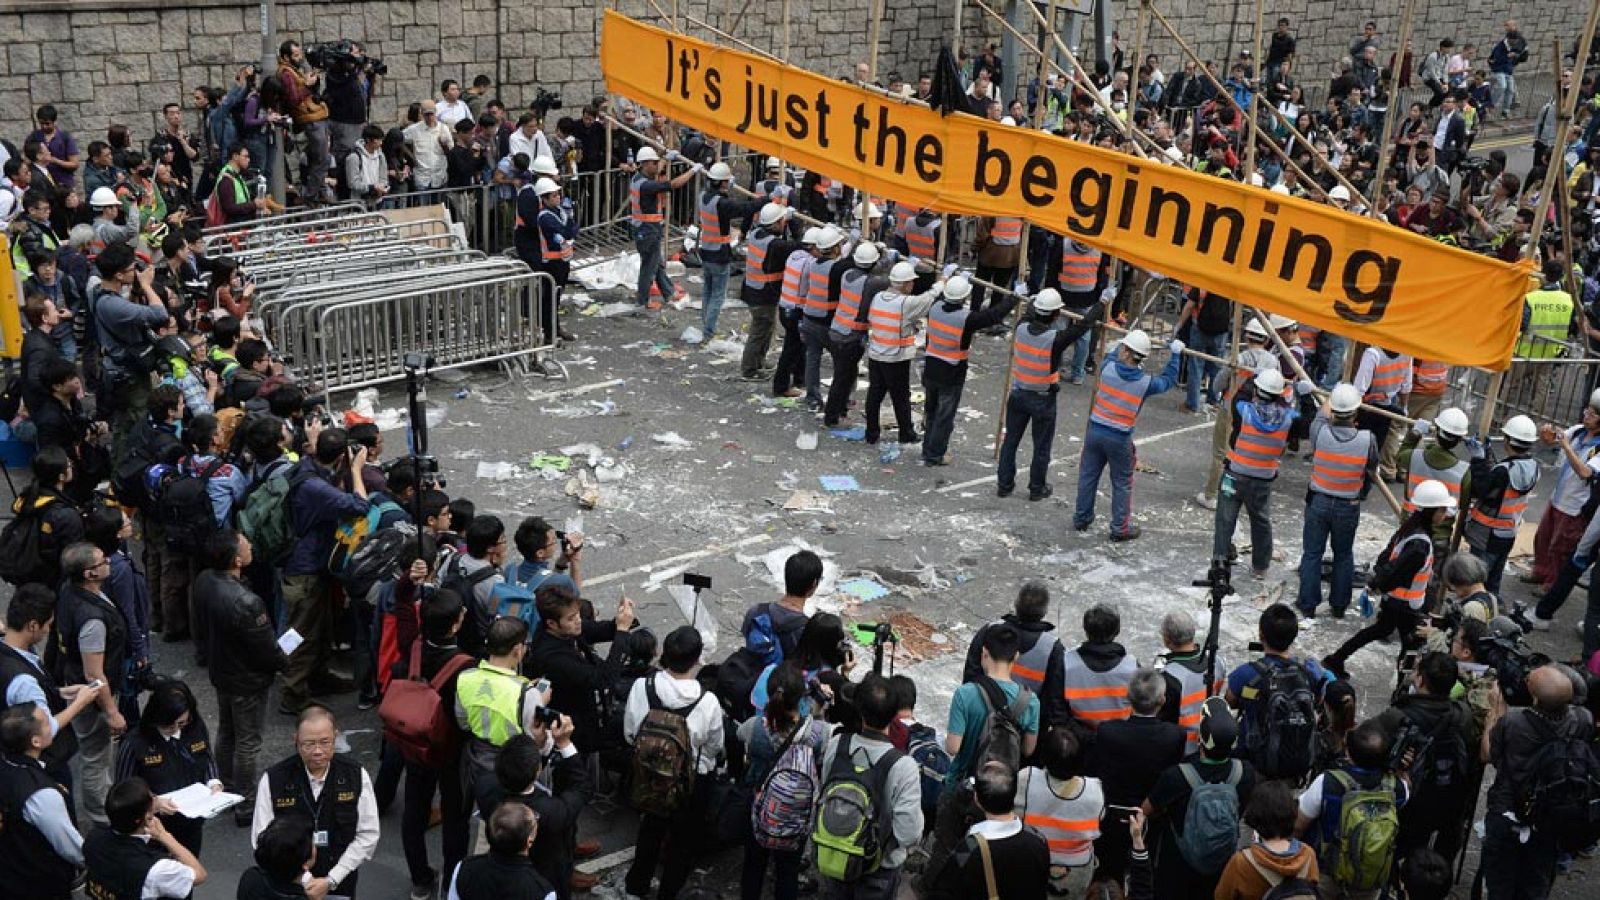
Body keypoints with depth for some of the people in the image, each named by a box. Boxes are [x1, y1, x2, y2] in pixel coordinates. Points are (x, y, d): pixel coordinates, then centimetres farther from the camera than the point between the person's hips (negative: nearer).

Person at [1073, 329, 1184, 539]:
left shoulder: (1108, 368, -10)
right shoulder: (1146, 382, -12)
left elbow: (1113, 357, 17)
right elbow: (1168, 380, 9)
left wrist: (1124, 344, 33)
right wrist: (1176, 354, 20)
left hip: (1095, 431, 2)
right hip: (1120, 439, -2)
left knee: (1088, 475, 17)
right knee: (1122, 483, 12)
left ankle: (1081, 519, 30)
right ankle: (1120, 528, 19)